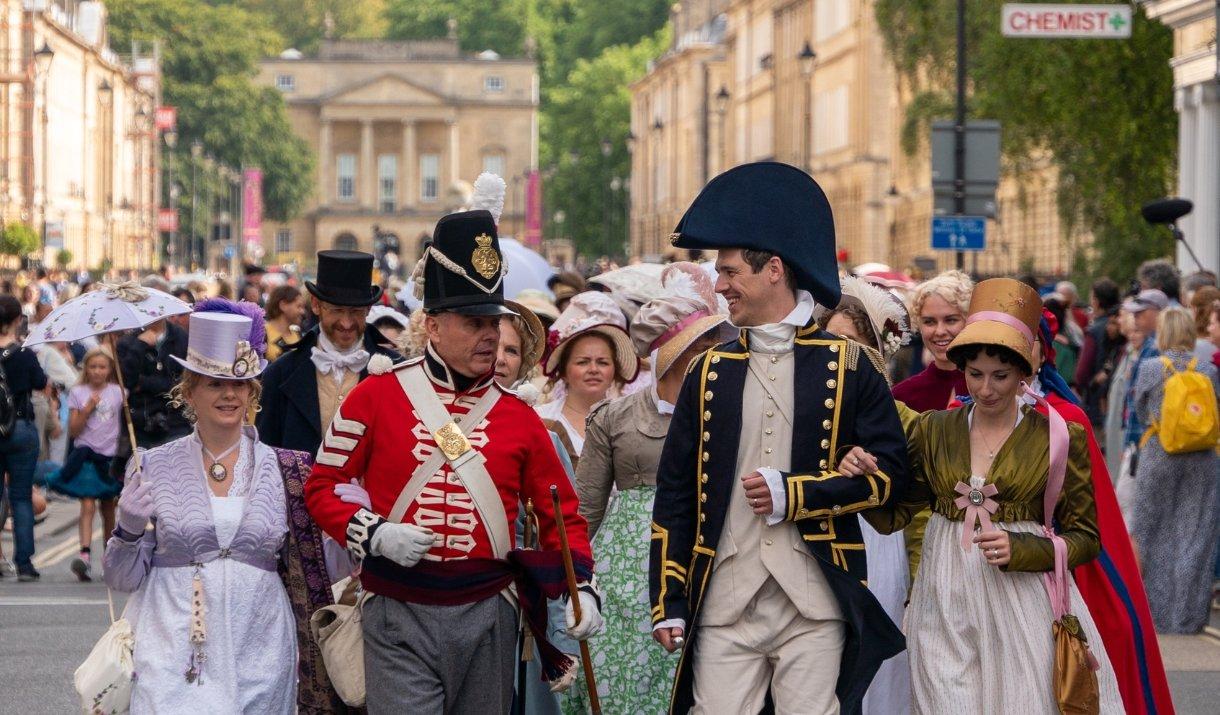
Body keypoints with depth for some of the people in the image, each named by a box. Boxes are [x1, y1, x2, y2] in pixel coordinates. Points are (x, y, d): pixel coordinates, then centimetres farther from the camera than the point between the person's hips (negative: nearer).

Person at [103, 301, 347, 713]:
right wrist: (129, 529, -13)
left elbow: (319, 570, 8)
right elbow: (122, 579, 6)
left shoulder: (286, 470, 7)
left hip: (259, 655, 1)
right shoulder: (153, 468, 4)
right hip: (174, 657, -1)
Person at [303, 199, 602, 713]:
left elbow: (562, 515, 10)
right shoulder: (377, 396, -1)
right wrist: (374, 535, -15)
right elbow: (322, 487, 2)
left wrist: (583, 589, -5)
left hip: (487, 617, 3)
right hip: (398, 617, -3)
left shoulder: (518, 415, 6)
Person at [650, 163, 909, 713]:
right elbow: (674, 493, 11)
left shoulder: (849, 365, 4)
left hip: (816, 606, -2)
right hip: (724, 606, 2)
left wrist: (793, 494, -11)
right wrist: (668, 604, 4)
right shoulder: (709, 372, 11)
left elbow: (888, 472, 1)